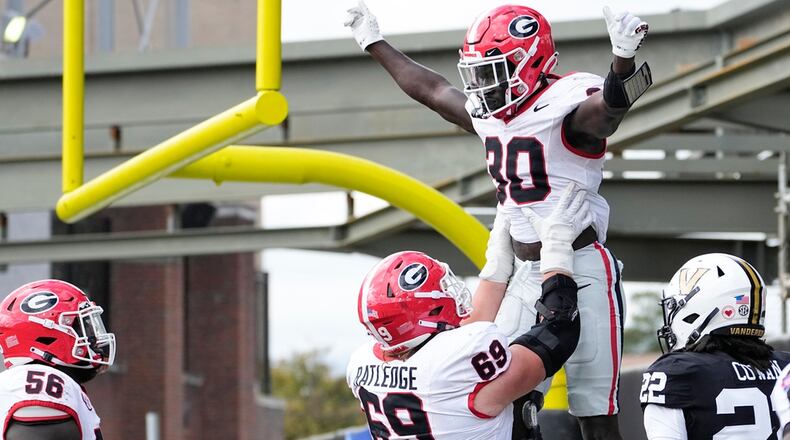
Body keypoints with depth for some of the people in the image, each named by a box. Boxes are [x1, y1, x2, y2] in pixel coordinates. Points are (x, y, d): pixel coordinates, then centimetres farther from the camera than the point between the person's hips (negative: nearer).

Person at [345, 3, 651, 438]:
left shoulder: (567, 107, -14)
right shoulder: (490, 115, 11)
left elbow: (613, 102, -36)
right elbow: (429, 88, 27)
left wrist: (623, 57, -57)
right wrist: (373, 43, 37)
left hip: (582, 271, -8)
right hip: (525, 275, 8)